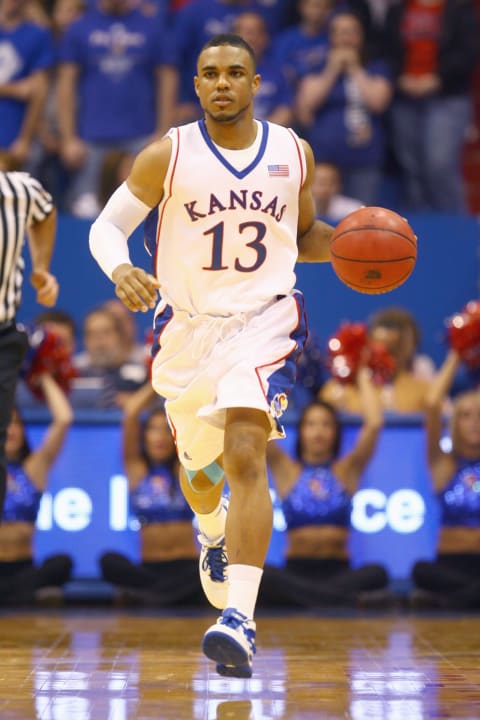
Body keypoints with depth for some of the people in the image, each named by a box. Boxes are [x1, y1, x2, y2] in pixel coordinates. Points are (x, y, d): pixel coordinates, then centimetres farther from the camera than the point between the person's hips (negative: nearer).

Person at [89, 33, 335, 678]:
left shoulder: (293, 153, 2)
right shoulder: (168, 157, -7)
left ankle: (240, 621, -31)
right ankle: (214, 533, 59)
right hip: (187, 326, 1)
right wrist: (120, 271, -25)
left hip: (264, 318, -1)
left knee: (246, 454, -23)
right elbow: (106, 225, -3)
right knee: (201, 464, 20)